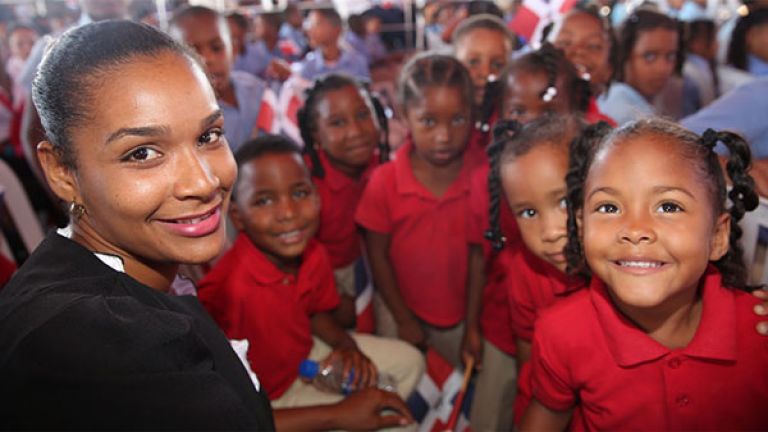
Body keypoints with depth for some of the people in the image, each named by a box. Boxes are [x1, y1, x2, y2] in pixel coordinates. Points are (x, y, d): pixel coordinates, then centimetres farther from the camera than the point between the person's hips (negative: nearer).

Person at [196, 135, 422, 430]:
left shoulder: (315, 255, -15)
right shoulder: (228, 289, -35)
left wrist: (346, 344, -12)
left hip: (305, 355, 6)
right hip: (267, 400, -6)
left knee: (409, 361, 13)